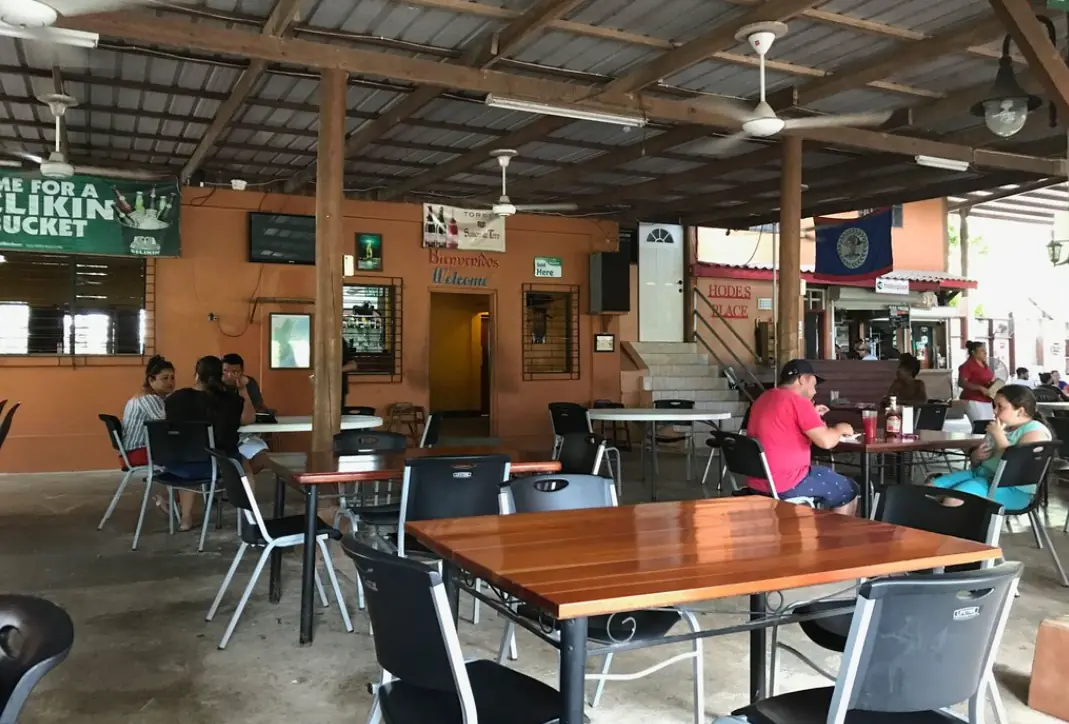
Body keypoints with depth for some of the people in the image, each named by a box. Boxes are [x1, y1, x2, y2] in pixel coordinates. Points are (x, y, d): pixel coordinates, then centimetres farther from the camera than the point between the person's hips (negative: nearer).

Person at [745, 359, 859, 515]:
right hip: (785, 484, -9)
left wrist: (811, 416, 22)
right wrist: (840, 428, 2)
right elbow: (826, 441, -18)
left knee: (828, 474, 30)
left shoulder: (763, 399, 12)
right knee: (848, 490, 12)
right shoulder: (798, 402, -15)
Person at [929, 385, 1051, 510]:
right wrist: (976, 456, -2)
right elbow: (977, 462, 22)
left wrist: (999, 436, -18)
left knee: (954, 499, -31)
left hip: (1012, 488, -9)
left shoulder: (1036, 431, -10)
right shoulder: (1000, 427, 15)